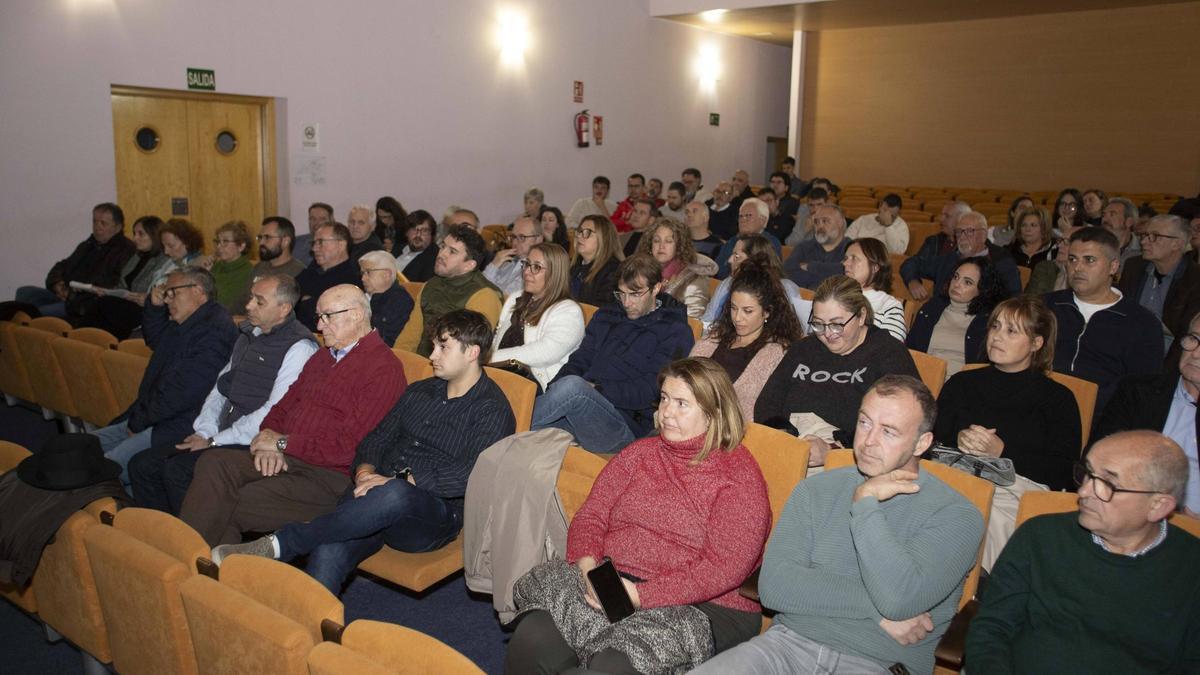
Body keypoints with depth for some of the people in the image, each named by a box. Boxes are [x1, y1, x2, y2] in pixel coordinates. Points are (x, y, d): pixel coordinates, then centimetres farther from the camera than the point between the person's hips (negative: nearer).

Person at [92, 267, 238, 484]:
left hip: (181, 426, -11)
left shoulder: (215, 329, -19)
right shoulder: (184, 324, 16)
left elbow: (182, 393, -23)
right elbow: (155, 340, 39)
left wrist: (139, 422, -10)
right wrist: (154, 305, 18)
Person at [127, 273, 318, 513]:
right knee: (142, 465, 1)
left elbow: (275, 413, -19)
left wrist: (214, 441, -14)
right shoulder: (248, 335, 16)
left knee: (178, 469, -24)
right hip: (223, 436, 9)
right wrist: (204, 431, 1)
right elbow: (221, 388, 19)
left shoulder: (299, 347, -14)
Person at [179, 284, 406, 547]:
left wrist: (283, 443, -10)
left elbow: (347, 445, -17)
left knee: (236, 506, -22)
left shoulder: (384, 369, -10)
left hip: (331, 475, -8)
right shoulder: (323, 356, 20)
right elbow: (283, 406, 20)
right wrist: (269, 441, -2)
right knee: (214, 462, -16)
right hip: (284, 459, 8)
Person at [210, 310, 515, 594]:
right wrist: (365, 472, -3)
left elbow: (467, 476, -13)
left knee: (394, 495, -39)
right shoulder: (419, 391, 22)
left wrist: (397, 481, -18)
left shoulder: (492, 410, 0)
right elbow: (378, 438, 20)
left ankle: (280, 544, -30)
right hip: (378, 496, 6)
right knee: (329, 551, -26)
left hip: (434, 515, -5)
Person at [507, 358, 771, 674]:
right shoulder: (639, 453, 16)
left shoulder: (739, 475, -3)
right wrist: (587, 564, -10)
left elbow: (725, 568, -13)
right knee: (531, 639, -21)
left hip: (699, 606, -4)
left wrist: (641, 594, -20)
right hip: (609, 585, 5)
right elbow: (590, 516, 12)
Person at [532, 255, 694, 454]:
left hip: (626, 427, -5)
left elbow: (651, 390, -6)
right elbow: (579, 361, 20)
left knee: (572, 385, -34)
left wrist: (598, 389, -14)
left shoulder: (675, 332, 5)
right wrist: (555, 390, -2)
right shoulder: (606, 316, 25)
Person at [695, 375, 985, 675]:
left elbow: (899, 599, -19)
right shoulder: (816, 490, 8)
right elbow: (773, 585, -3)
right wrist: (876, 609, -11)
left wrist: (864, 501, -11)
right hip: (790, 640, 1)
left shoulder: (956, 515, -3)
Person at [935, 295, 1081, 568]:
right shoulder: (962, 383, 22)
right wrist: (958, 441, -6)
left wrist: (1002, 451, -9)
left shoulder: (1058, 399, 13)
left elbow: (1064, 473, 1)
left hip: (1020, 489, -2)